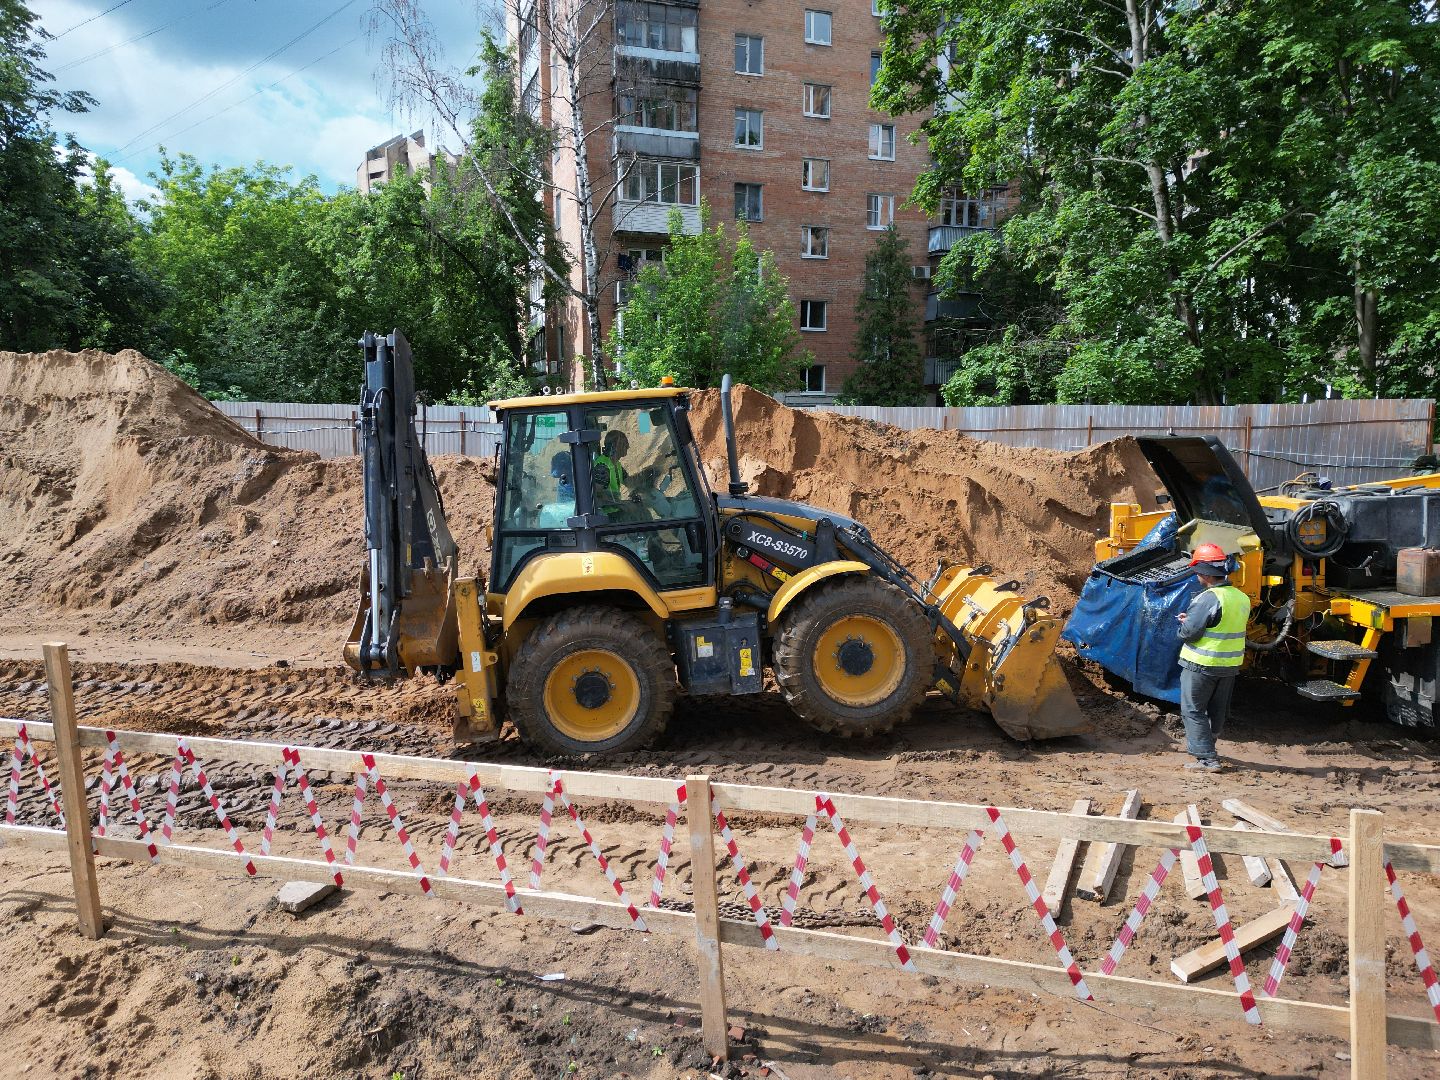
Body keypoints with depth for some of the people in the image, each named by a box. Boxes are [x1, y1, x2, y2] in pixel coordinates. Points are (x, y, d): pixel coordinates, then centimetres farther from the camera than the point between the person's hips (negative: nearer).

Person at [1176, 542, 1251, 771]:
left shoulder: (1209, 598, -22)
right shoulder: (1242, 598, 5)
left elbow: (1189, 632, -23)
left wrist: (1184, 623, 1)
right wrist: (1192, 619, 10)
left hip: (1201, 665, -8)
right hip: (1230, 665, 8)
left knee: (1193, 710, 1)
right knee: (1218, 711, 20)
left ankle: (1207, 759, -3)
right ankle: (1206, 748, 37)